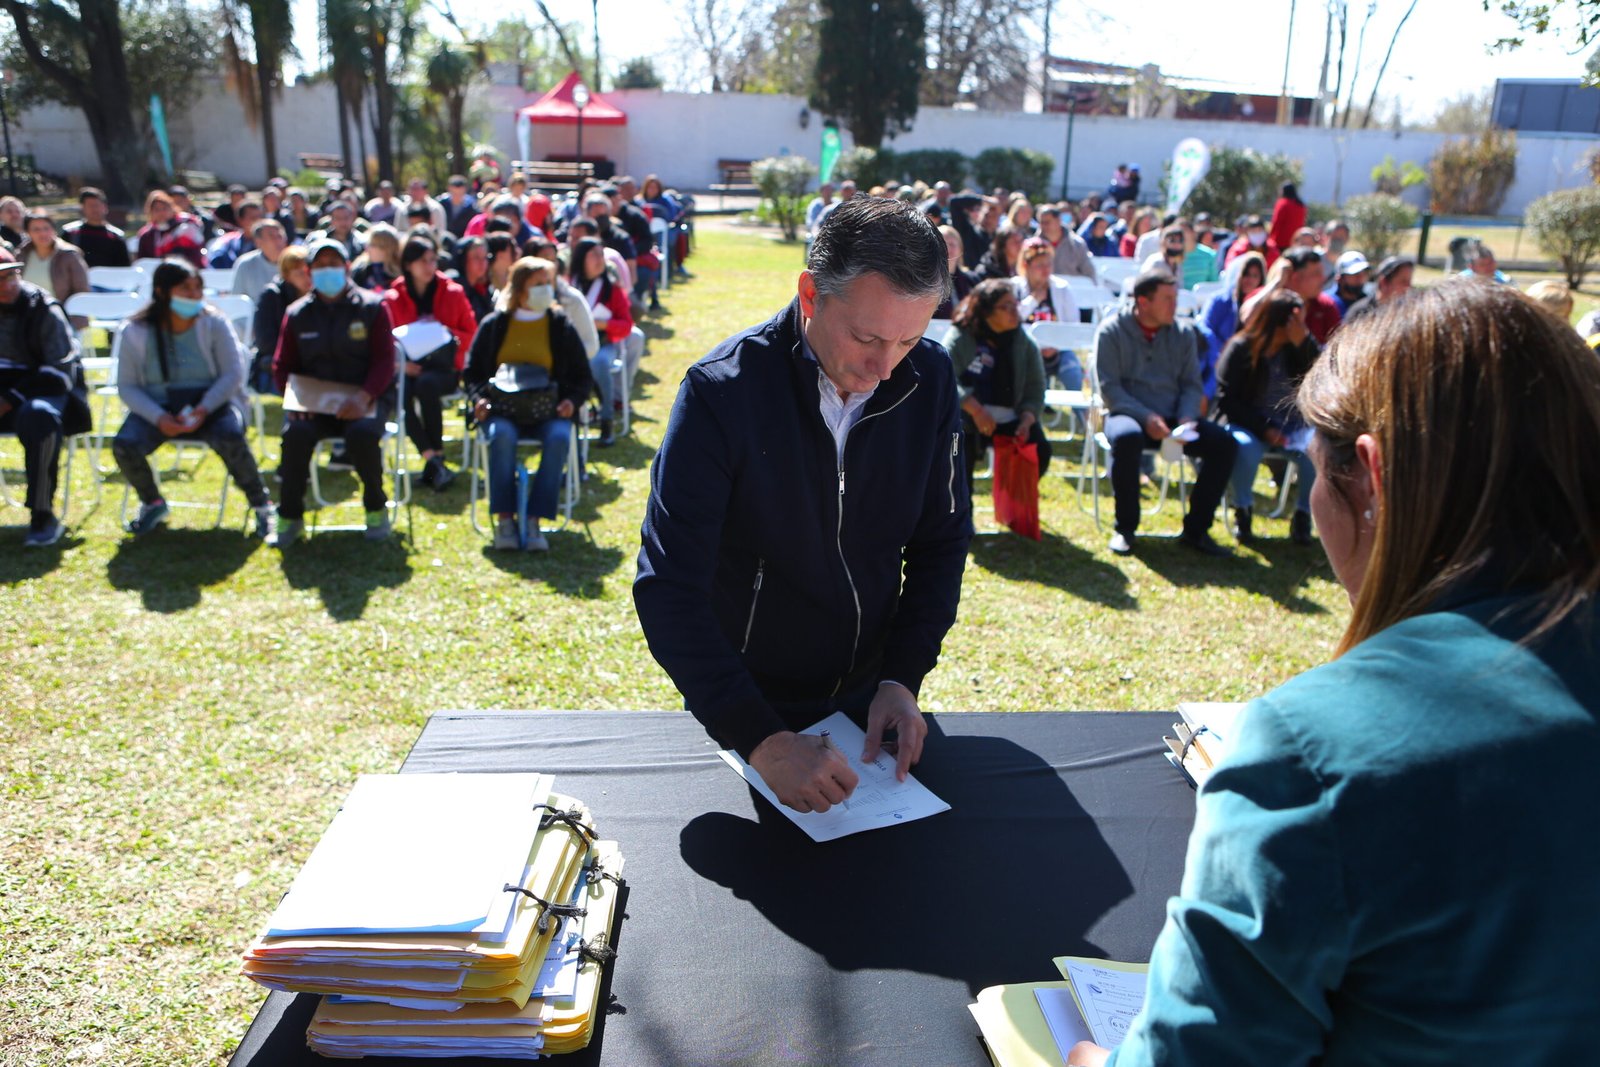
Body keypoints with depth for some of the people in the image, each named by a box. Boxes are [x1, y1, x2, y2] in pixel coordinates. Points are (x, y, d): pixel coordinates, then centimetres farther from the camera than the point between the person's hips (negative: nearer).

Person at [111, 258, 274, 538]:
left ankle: (261, 506, -12)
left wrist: (203, 409, -21)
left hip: (211, 404, -2)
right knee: (124, 446, -25)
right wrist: (158, 418, -18)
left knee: (231, 438, -35)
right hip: (157, 408, 2)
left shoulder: (214, 323, -3)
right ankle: (152, 504, 8)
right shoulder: (136, 332, -1)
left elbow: (233, 374, -6)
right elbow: (127, 386, -1)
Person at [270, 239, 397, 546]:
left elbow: (384, 360, -3)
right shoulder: (297, 314, 12)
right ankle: (290, 515, -11)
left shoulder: (371, 307, 4)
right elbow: (282, 366, 12)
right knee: (296, 433, -31)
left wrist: (364, 397, -20)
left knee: (362, 433, -36)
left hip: (363, 399, -2)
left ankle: (376, 507, -9)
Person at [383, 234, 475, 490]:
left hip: (444, 367, -1)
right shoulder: (393, 298, 6)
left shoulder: (453, 292, 5)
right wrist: (401, 363, -13)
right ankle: (432, 459, -32)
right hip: (409, 368, 1)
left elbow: (471, 334, 8)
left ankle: (436, 456, -24)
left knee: (426, 384, -36)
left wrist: (447, 333, -12)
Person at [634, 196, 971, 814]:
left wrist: (904, 677, -12)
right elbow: (668, 591, -28)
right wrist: (762, 740, -36)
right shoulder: (722, 392, -24)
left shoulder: (928, 380, -11)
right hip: (743, 711, -3)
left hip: (869, 699, 4)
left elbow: (943, 539, 0)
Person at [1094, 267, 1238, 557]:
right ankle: (1125, 529, -21)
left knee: (1224, 443, -19)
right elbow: (1109, 387, -9)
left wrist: (1186, 419, -10)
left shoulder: (1183, 333, 11)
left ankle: (1195, 530, -8)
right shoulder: (1111, 331, -2)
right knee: (1127, 437, -40)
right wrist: (1145, 417, -22)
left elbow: (1192, 384, 10)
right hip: (1127, 414, -4)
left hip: (1172, 418, 4)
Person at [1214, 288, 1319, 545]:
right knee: (1246, 447, -36)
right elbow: (1227, 400, -6)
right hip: (1250, 423, -2)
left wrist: (1304, 342, -19)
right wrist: (1263, 428, -16)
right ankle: (1243, 511, -10)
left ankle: (1302, 515, -7)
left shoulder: (1301, 346, 5)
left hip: (1294, 424, 3)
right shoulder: (1241, 348, -4)